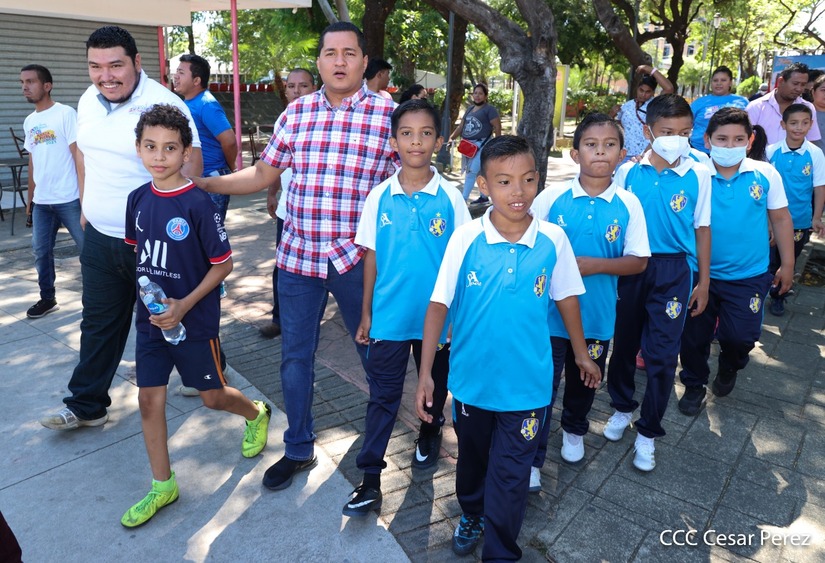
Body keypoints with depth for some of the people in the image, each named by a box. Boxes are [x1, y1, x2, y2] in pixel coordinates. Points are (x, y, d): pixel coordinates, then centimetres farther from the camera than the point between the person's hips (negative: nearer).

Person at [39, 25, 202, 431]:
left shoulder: (163, 104, -16)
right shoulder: (88, 101, 6)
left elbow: (191, 162, -17)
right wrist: (86, 203, 18)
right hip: (99, 236, 6)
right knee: (98, 323, 15)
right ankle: (86, 405, 28)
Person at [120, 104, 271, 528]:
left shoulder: (198, 203, -18)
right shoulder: (138, 199, -1)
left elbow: (223, 264, -14)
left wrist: (184, 305, -20)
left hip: (194, 319, -5)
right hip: (150, 317, 5)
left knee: (212, 396, 10)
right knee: (149, 399, 8)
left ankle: (257, 415, 43)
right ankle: (163, 486, 25)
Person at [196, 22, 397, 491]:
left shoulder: (389, 114, -3)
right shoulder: (296, 113, 7)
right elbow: (263, 175, 12)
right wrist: (201, 183, 4)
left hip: (357, 258, -3)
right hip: (297, 256, 3)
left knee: (375, 351, 13)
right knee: (295, 356, 11)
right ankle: (299, 450, 31)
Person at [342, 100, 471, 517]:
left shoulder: (450, 197, -7)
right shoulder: (380, 196, -4)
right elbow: (371, 257, 1)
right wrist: (366, 314, 3)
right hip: (389, 316, 0)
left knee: (436, 386, 20)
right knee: (382, 396, 6)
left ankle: (430, 433, 48)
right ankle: (370, 479, 16)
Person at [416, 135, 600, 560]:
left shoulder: (553, 239, -11)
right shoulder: (466, 238, -15)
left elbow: (566, 296, 4)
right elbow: (439, 304, -12)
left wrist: (581, 353, 15)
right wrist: (425, 373, -14)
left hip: (527, 382, -1)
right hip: (472, 377, 1)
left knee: (511, 475, 9)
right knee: (472, 456, 25)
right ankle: (471, 514, 54)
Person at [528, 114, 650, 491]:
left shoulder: (628, 204, -6)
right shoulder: (552, 198, -8)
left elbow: (638, 261, -6)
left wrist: (594, 265, -19)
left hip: (597, 315, 2)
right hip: (550, 311, -2)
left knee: (585, 379, 23)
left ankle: (574, 430, 51)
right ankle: (532, 460, 17)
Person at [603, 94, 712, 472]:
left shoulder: (698, 175, -3)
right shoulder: (629, 171, -3)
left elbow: (702, 229, 3)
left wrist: (703, 281, 3)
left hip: (673, 271, -1)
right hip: (630, 267, 1)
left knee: (662, 354, 1)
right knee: (624, 344, 15)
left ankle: (648, 433, 18)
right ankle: (622, 408, 38)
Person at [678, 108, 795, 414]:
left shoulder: (766, 174, -5)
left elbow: (780, 219, 4)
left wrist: (787, 265, 7)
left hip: (748, 276, 0)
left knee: (740, 336, 2)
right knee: (694, 335, 10)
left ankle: (729, 367, 37)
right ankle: (694, 385, 34)